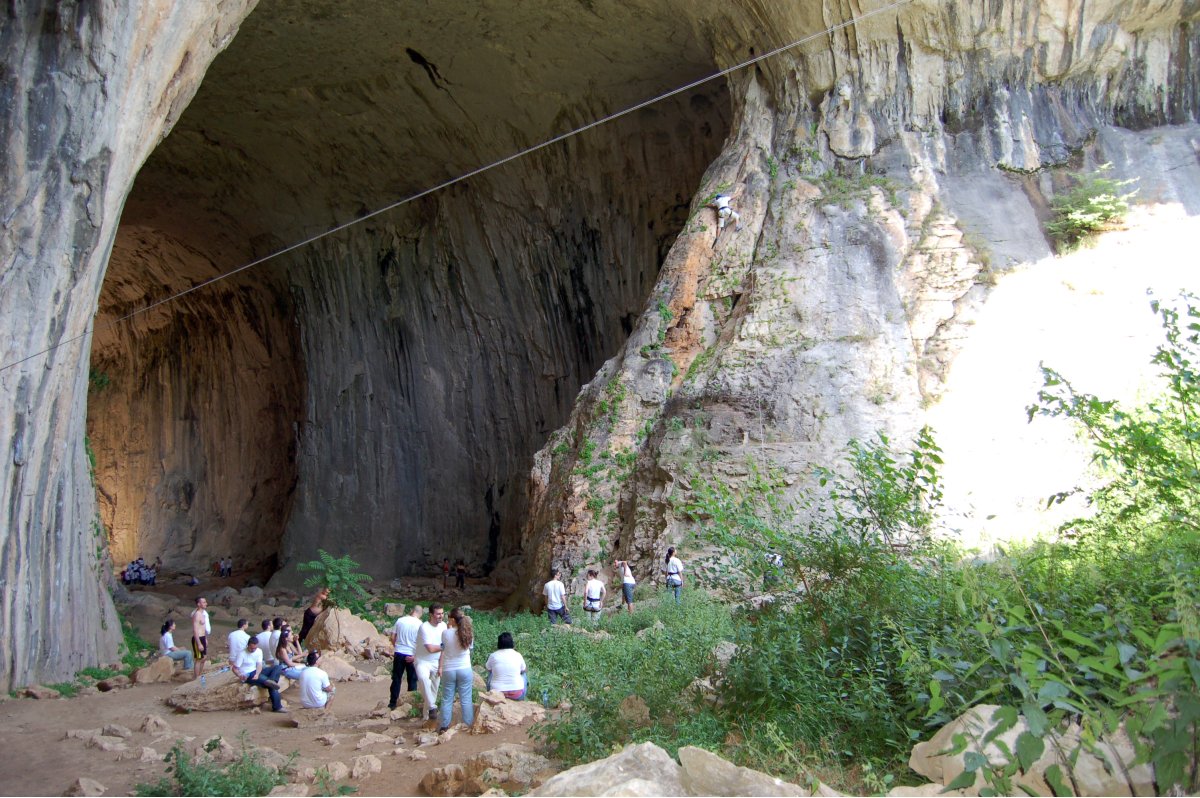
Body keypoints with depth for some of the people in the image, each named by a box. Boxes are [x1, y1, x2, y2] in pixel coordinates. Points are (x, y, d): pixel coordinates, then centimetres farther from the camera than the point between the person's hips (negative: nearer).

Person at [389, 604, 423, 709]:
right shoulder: (420, 624, -9)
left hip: (399, 653, 2)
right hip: (412, 655, -2)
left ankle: (392, 703, 18)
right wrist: (415, 656, -8)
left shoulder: (400, 620, -2)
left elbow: (393, 637, 3)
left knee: (396, 679, 12)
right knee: (412, 680, 12)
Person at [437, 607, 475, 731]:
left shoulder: (445, 633, -13)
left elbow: (443, 649, 0)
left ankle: (444, 726, 18)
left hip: (448, 670, -1)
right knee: (466, 700, 8)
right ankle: (469, 725, 13)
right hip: (465, 670, 1)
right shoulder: (468, 633, -7)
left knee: (447, 700, 11)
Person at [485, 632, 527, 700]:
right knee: (524, 674, 29)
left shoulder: (493, 656, -7)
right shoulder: (518, 655, -6)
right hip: (517, 695, -1)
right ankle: (521, 700, 36)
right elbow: (524, 670, 11)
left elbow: (488, 668, 13)